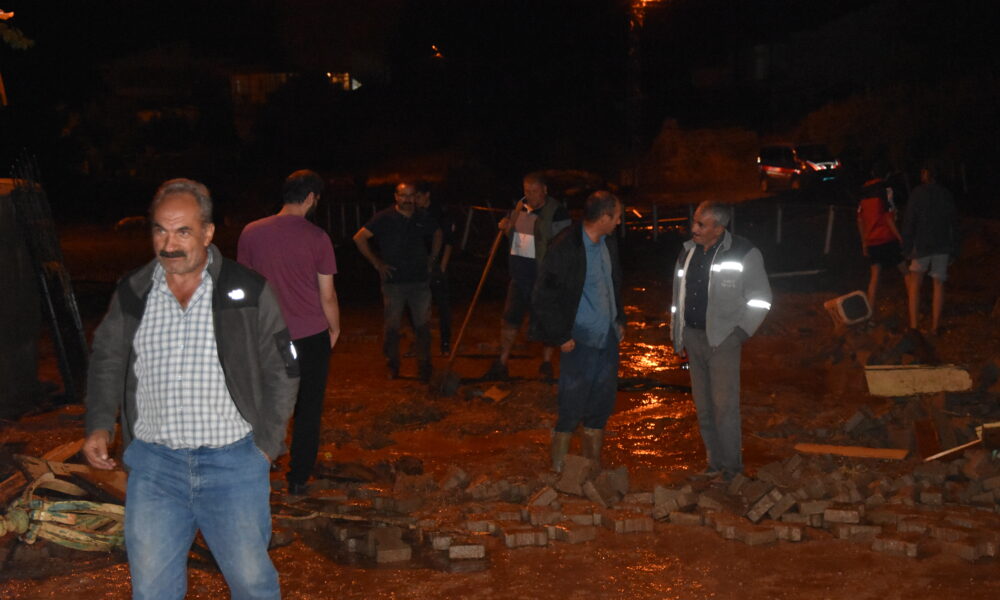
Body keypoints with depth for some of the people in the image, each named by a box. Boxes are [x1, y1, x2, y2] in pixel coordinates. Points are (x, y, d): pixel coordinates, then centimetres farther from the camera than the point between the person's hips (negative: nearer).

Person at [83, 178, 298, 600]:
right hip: (153, 462, 2)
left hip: (232, 461, -2)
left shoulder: (248, 292, -4)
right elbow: (107, 359, 16)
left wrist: (264, 447, -2)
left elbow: (281, 371, 2)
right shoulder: (132, 293, 4)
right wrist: (99, 425, 3)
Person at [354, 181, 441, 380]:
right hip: (393, 282, -3)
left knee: (423, 325, 3)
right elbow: (359, 238, -5)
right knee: (392, 326, 4)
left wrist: (432, 258, 16)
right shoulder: (384, 218, -5)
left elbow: (437, 234, 27)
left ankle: (424, 367, 12)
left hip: (419, 281, 3)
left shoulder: (423, 219, 7)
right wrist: (377, 263, -6)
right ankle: (392, 367, 17)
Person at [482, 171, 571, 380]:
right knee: (509, 319, 9)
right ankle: (501, 365, 18)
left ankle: (546, 365, 20)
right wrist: (506, 227, 1)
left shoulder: (557, 212, -13)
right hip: (520, 275, 6)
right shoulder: (520, 207, 8)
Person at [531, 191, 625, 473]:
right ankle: (558, 471, 11)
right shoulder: (566, 248, -16)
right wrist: (561, 336, -13)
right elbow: (544, 297, -14)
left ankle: (593, 468, 25)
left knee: (600, 409, 13)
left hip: (607, 339, 7)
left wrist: (619, 320, 15)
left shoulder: (609, 244, 7)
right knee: (571, 412, -2)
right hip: (579, 342, -7)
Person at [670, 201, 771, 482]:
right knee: (703, 407, 9)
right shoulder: (688, 252, 9)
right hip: (693, 337, 6)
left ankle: (732, 467, 1)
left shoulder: (743, 254, -9)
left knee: (724, 406, -9)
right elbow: (679, 296, 18)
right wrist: (678, 334, 15)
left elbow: (761, 300, -4)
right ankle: (715, 463, 18)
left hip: (722, 339, -6)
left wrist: (740, 333, -8)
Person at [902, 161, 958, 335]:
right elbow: (953, 223, 8)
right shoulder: (946, 195, 6)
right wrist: (953, 250, 13)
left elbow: (909, 222, -8)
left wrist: (907, 248, -3)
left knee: (914, 283, 5)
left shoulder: (918, 193, -5)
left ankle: (913, 325, -7)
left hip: (922, 245, -3)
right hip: (943, 246, 3)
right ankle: (935, 326, 9)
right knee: (939, 284, 9)